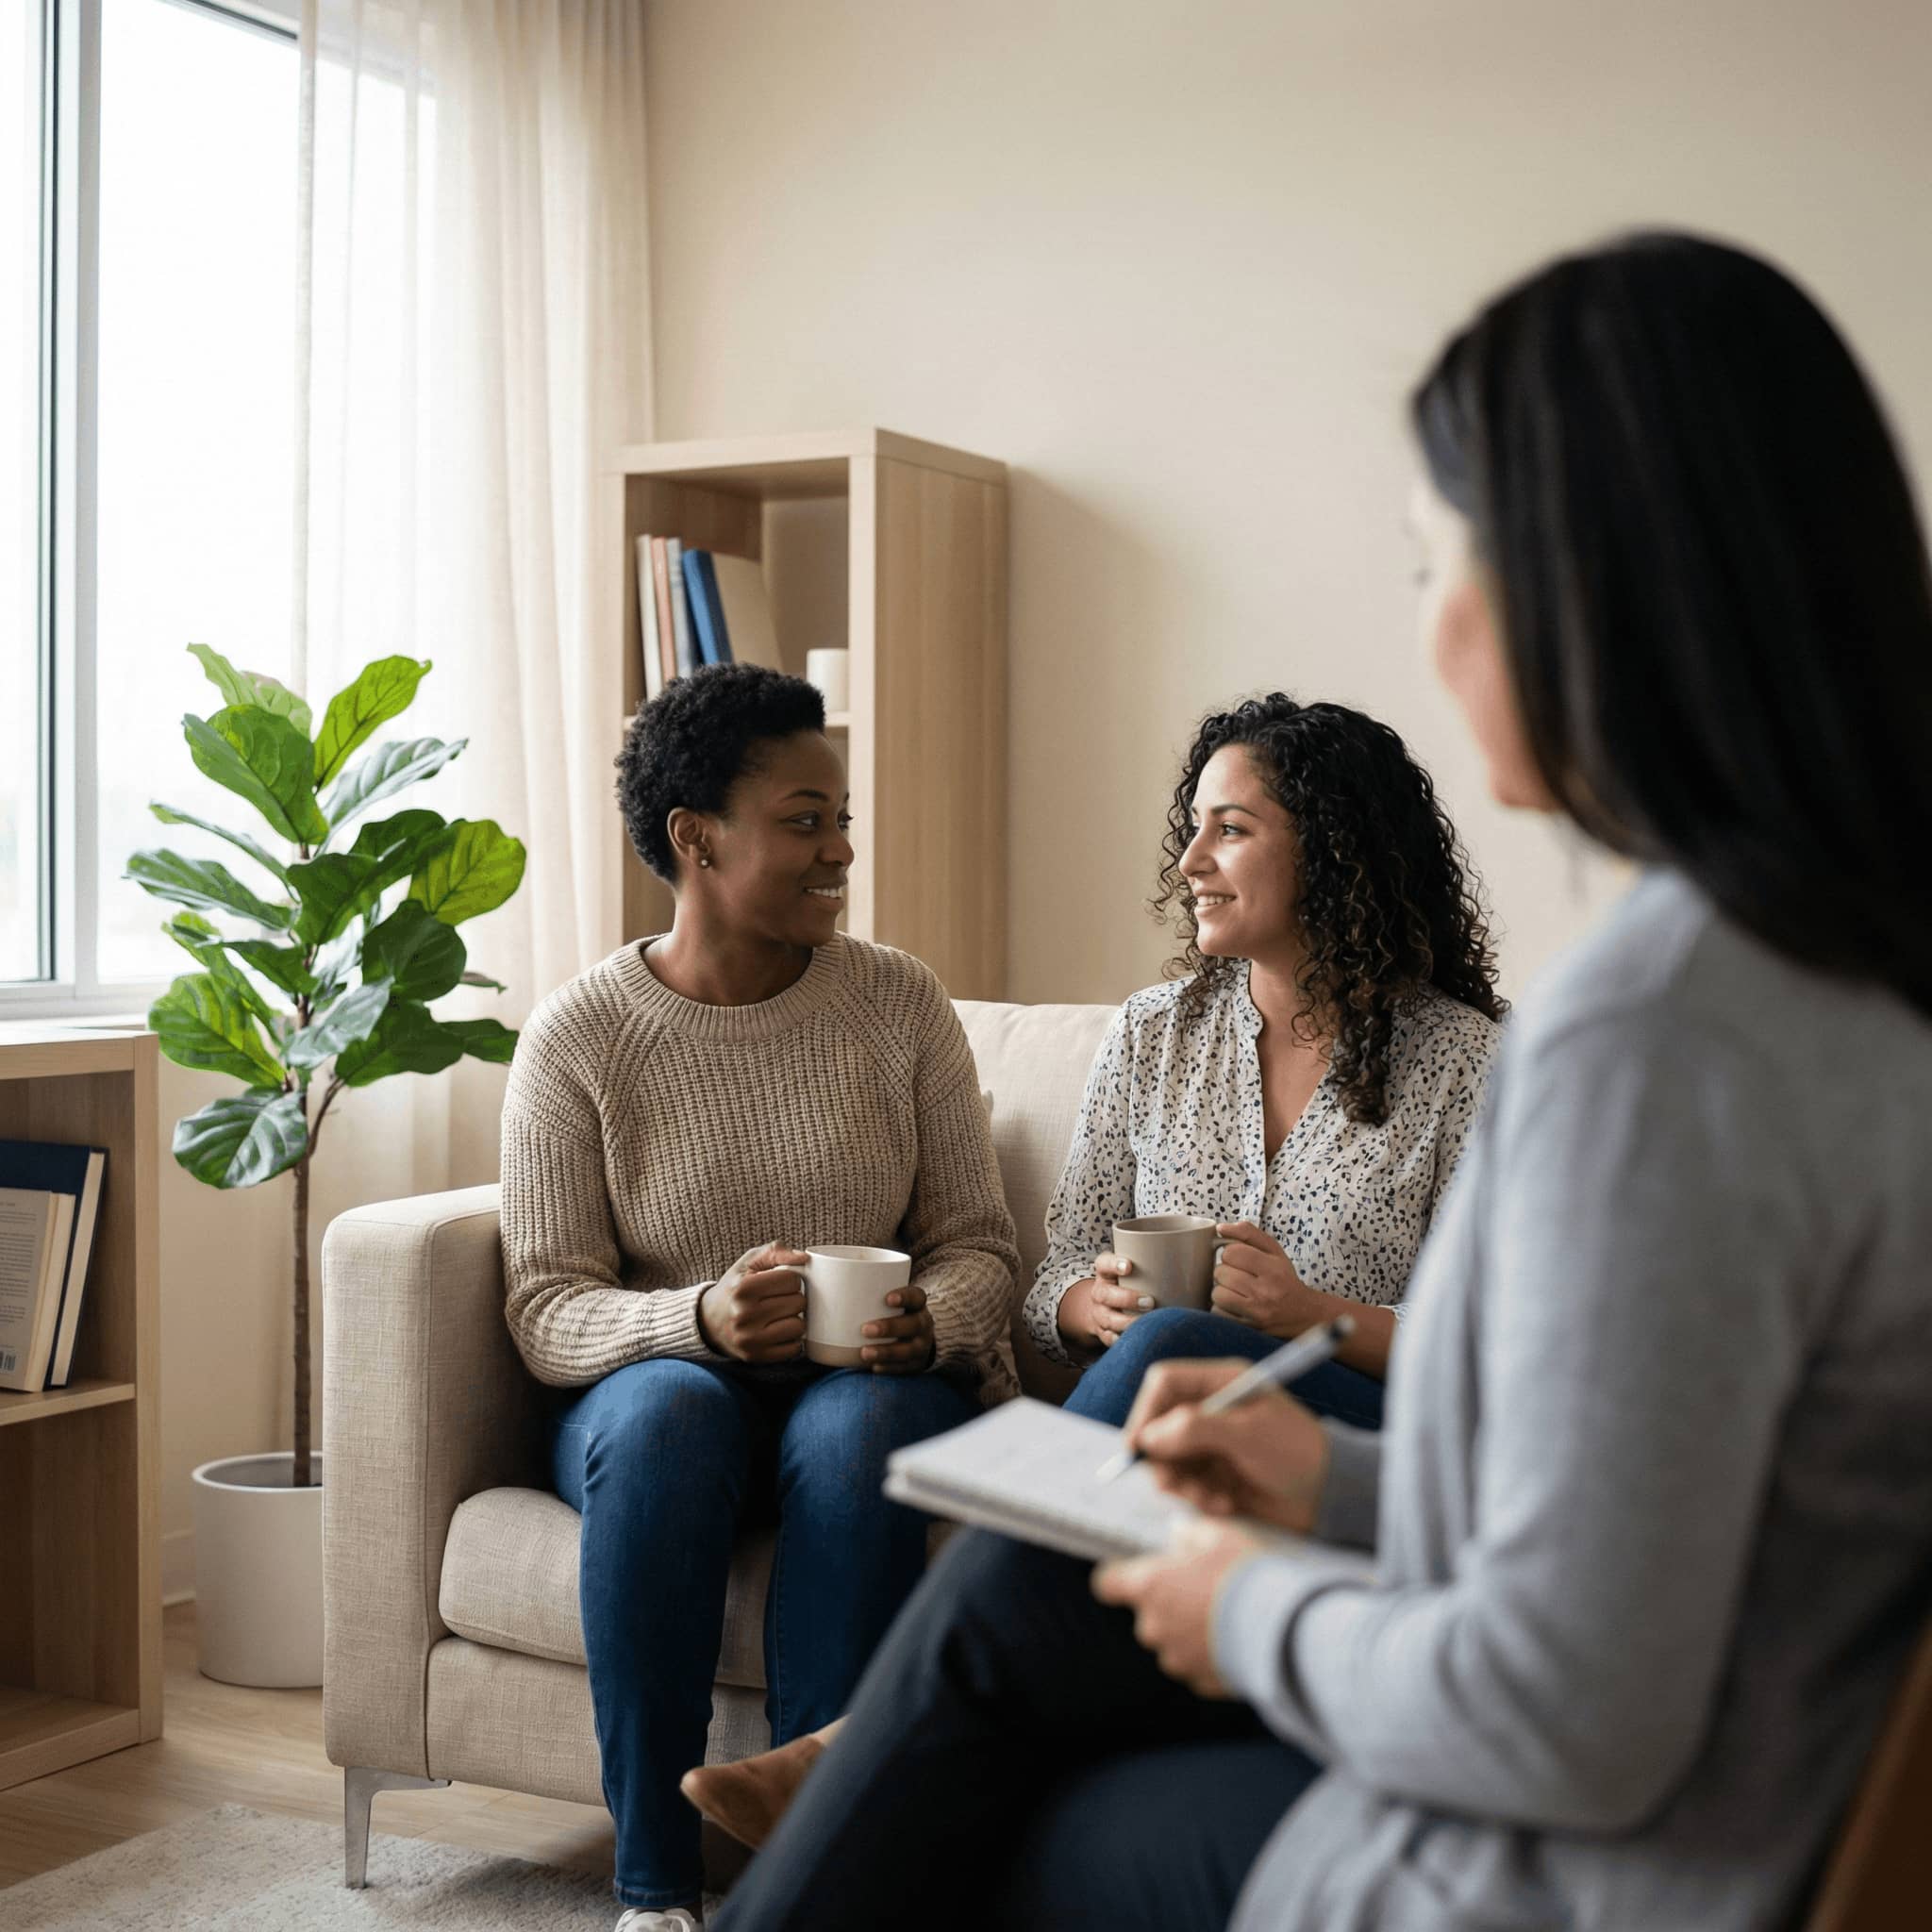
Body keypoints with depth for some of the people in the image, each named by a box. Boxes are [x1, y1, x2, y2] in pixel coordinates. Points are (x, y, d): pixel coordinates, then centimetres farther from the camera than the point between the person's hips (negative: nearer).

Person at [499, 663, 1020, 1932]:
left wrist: (929, 1323, -21)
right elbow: (546, 1310, -7)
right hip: (666, 1377, 0)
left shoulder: (899, 1002, 1)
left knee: (855, 1428, -34)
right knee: (662, 1414, -35)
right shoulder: (578, 1035, -3)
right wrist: (701, 1320, -27)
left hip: (880, 1384, 1)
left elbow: (981, 1245, 3)